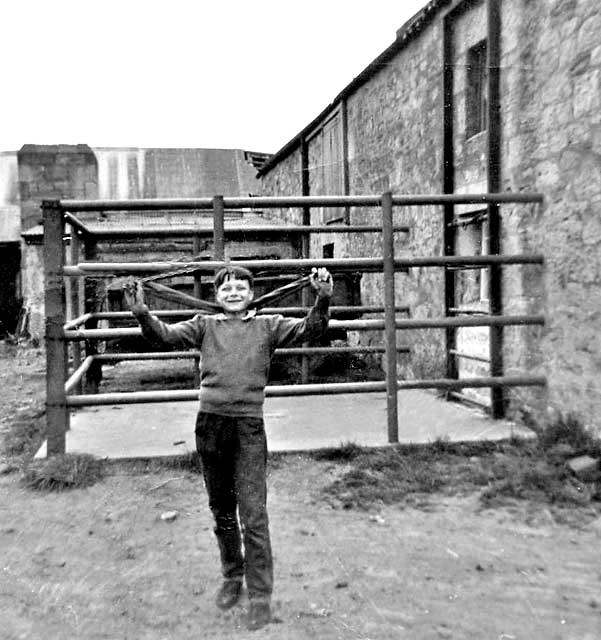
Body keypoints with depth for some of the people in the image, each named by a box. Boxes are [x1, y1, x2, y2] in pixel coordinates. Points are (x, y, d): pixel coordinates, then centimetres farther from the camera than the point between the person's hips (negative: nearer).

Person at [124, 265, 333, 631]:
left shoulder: (267, 326, 8)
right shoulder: (205, 326, 12)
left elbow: (309, 330, -2)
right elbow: (166, 335, 3)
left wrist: (323, 301, -20)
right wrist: (142, 313, -16)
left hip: (249, 426, -2)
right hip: (210, 423, 3)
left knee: (253, 515, -3)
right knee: (222, 511, 17)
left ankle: (260, 595, 11)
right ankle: (232, 578, 37)